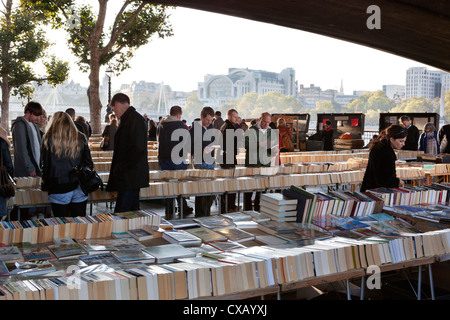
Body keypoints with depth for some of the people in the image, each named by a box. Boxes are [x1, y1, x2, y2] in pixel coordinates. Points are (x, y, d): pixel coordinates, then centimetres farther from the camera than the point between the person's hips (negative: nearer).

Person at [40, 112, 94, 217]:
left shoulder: (49, 138, -2)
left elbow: (45, 165, 1)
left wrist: (45, 186, 10)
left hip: (59, 188, -2)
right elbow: (89, 164, 8)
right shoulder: (81, 138, 5)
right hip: (80, 188, 3)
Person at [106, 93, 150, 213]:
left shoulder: (135, 119, -13)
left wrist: (121, 169, -17)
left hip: (130, 178, -11)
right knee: (132, 211, 14)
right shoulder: (128, 118, 19)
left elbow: (137, 148, -23)